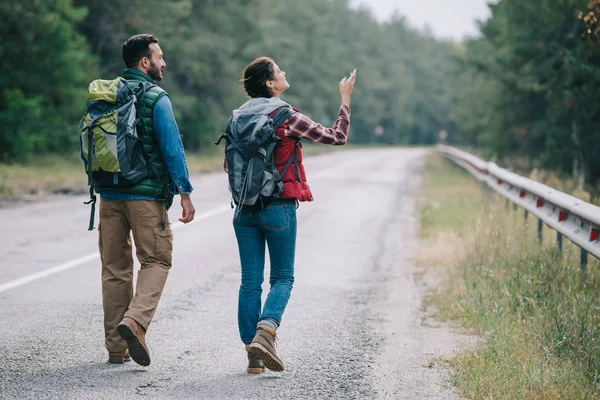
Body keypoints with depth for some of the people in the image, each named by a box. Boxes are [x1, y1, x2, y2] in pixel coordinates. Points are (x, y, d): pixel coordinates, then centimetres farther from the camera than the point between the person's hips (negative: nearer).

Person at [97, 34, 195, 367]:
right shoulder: (156, 98, -8)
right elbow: (172, 148, -13)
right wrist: (184, 192, -11)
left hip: (109, 195, 6)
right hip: (146, 195, -6)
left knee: (115, 267, 9)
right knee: (156, 260, 4)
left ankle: (116, 346, 11)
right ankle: (135, 320, -18)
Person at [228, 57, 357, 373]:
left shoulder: (239, 118, 5)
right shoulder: (287, 118, -10)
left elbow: (229, 165, 12)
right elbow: (337, 137, -4)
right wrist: (345, 99, 7)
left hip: (244, 209, 4)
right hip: (279, 207, -4)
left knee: (250, 280, 7)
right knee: (282, 277, 7)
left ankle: (253, 354, 6)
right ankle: (265, 331, -17)